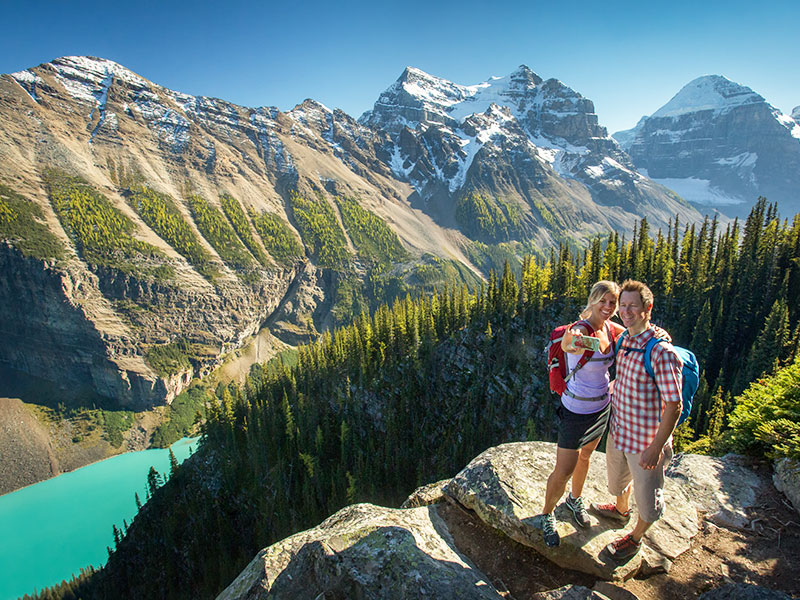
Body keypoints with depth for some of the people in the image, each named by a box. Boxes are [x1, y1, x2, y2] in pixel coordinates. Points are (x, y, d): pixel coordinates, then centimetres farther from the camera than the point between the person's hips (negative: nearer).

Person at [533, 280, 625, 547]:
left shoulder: (612, 329, -4)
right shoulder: (580, 330, -26)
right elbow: (566, 344, -50)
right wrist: (571, 341, -75)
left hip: (602, 406, 7)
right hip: (576, 410, -7)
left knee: (585, 456, 26)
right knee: (563, 472, 1)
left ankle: (575, 499, 51)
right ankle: (546, 516, 26)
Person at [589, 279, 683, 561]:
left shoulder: (660, 351, -28)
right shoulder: (624, 340, -2)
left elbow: (673, 406, -24)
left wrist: (657, 447, -22)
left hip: (646, 440, -7)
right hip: (619, 429, 8)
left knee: (647, 495, 17)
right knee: (618, 475, 30)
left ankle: (635, 537, 42)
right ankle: (621, 510, 59)